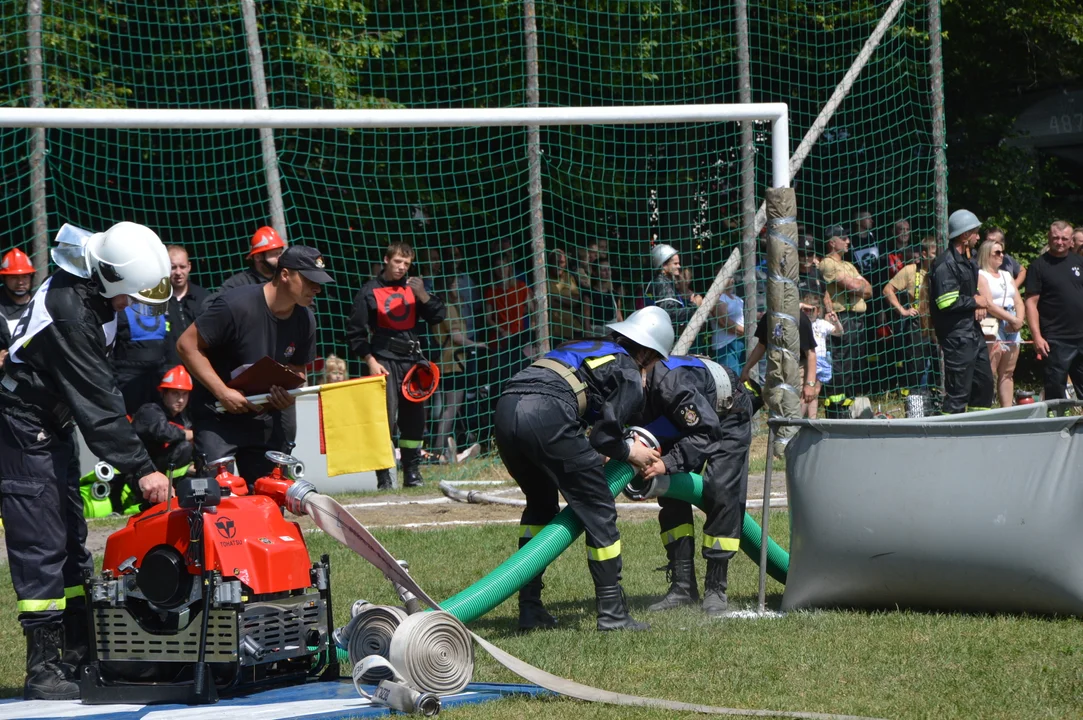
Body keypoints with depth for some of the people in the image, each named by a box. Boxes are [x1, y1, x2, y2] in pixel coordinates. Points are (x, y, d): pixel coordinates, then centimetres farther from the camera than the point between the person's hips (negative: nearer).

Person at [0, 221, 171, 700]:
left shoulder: (92, 296, 1)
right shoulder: (69, 311, -28)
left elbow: (101, 387, 15)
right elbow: (96, 404, -28)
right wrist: (139, 468, -27)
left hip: (53, 425, 10)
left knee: (70, 539, 12)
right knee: (41, 545, -10)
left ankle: (79, 654, 18)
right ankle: (44, 669, -8)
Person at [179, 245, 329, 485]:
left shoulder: (305, 320, 0)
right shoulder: (235, 305, -21)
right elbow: (187, 345, -17)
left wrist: (289, 394, -11)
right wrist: (223, 393, -22)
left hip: (264, 417, 6)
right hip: (217, 415, -6)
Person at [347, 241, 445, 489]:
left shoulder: (412, 287, 12)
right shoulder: (369, 291, 1)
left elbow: (438, 317, 5)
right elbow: (355, 332, 1)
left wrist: (422, 295, -11)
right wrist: (370, 361, -8)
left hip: (412, 360, 4)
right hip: (384, 361, -4)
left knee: (414, 419, 6)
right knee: (385, 418, -14)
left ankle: (412, 473, 17)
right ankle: (383, 477, -12)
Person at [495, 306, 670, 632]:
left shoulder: (587, 348, 34)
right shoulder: (630, 375, 13)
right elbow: (604, 435, 4)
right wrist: (630, 453, 22)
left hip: (505, 408, 7)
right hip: (546, 415, -7)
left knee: (541, 504, 28)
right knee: (599, 511, 7)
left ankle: (530, 608, 26)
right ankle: (612, 614, 7)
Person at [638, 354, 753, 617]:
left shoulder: (670, 383, -42)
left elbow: (707, 431, -37)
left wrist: (668, 462, -44)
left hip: (728, 418, -7)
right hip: (689, 418, 8)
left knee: (721, 493, -18)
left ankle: (716, 588, -11)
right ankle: (683, 585, 0)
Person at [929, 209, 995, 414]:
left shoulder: (967, 262, 17)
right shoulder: (946, 264, -16)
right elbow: (947, 303, -25)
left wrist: (979, 305, 8)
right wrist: (975, 301, -11)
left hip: (973, 331, 10)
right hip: (956, 334, -10)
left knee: (985, 382, 15)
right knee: (959, 390, -10)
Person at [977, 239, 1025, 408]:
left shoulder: (1007, 276, 21)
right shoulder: (981, 276, -3)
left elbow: (1019, 302, 15)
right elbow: (989, 304, -14)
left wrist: (1019, 320, -5)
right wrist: (1012, 319, -15)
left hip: (1012, 330, 8)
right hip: (992, 330, -8)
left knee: (1007, 374, 7)